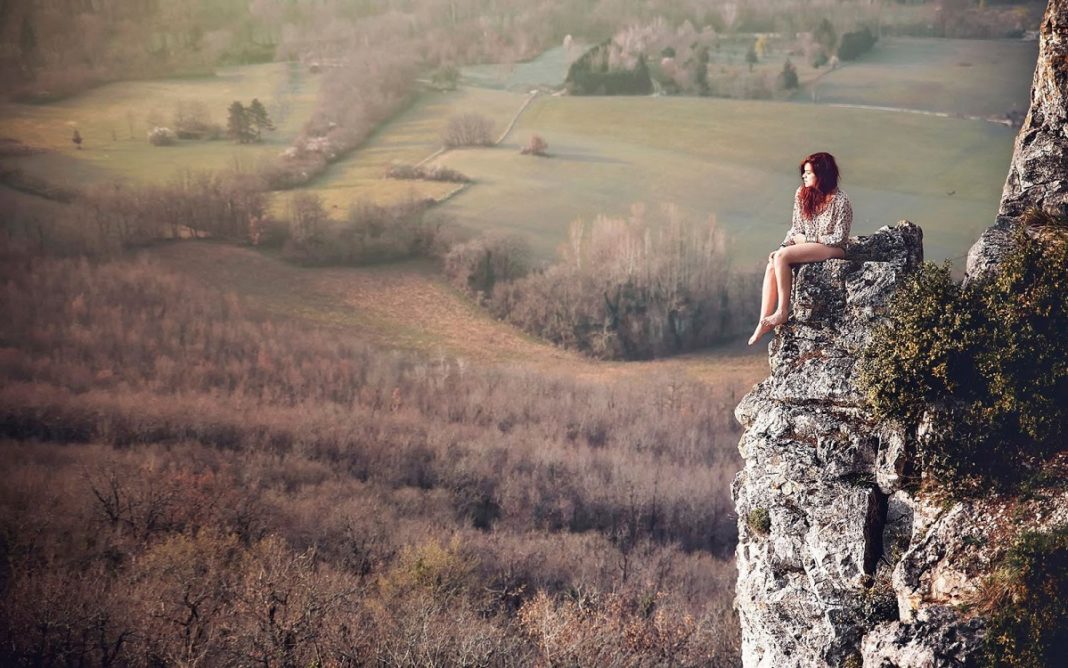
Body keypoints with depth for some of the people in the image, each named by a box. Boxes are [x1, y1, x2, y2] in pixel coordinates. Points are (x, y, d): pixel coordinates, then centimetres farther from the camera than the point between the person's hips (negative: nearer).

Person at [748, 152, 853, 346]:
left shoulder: (840, 201, -13)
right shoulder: (801, 194, 7)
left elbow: (839, 238, -13)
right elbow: (796, 228, 13)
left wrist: (806, 239, -11)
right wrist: (783, 246, -4)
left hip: (832, 249, -7)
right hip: (806, 246, 7)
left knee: (781, 257, -29)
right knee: (772, 266, -20)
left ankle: (783, 311, -23)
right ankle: (764, 322, -23)